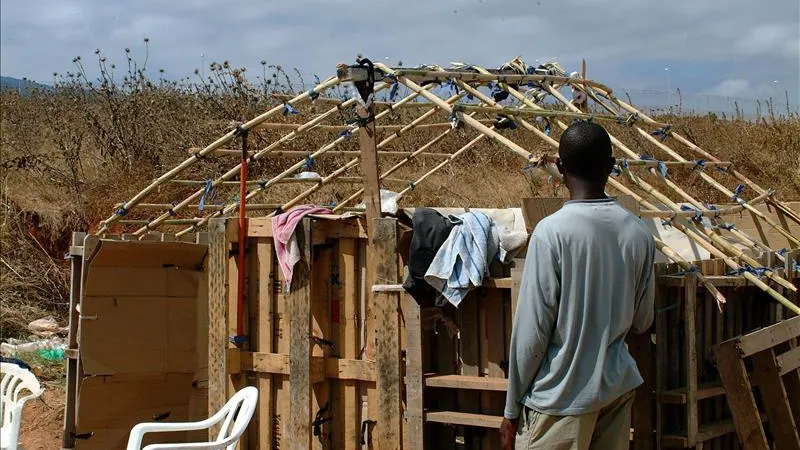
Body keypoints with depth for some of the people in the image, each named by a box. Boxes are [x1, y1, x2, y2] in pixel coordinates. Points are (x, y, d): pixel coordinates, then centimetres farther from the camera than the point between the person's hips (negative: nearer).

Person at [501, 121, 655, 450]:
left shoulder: (552, 232, -17)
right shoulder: (638, 232, -1)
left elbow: (531, 331, -15)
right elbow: (641, 321, 10)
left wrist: (512, 410, -6)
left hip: (562, 397, -5)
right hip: (618, 387, 6)